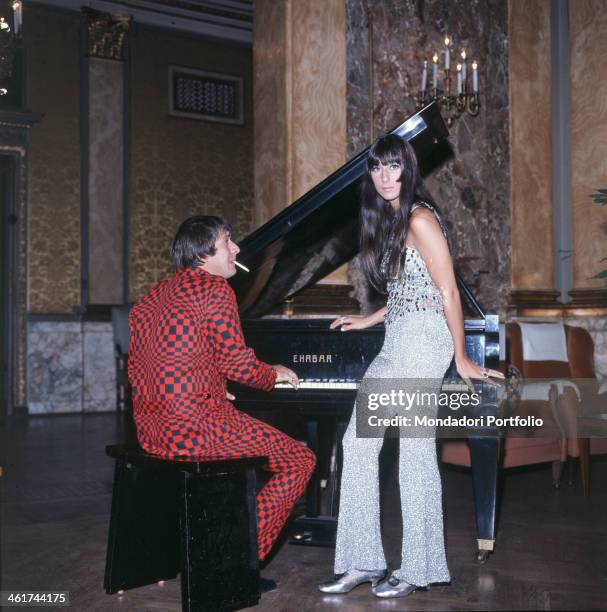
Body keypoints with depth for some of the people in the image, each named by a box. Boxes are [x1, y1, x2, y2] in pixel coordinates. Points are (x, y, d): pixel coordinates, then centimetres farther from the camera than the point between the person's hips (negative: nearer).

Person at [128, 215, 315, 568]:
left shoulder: (152, 298, 17)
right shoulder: (213, 288, -8)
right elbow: (237, 363, -10)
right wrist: (274, 375, 11)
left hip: (150, 430, 10)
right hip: (195, 429, -9)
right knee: (300, 461, 1)